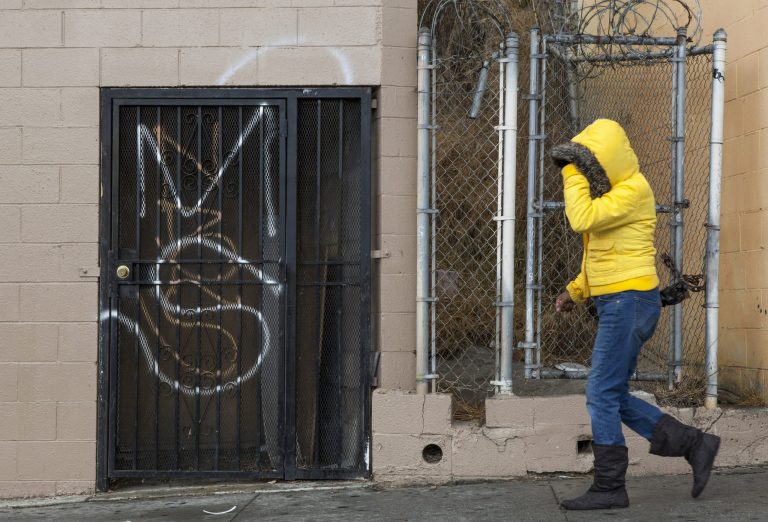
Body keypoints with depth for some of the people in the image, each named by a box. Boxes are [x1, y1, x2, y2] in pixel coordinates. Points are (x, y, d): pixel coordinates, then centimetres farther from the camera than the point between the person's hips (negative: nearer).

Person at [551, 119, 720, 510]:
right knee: (614, 398, 10)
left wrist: (573, 172, -16)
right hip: (615, 304, 10)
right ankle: (695, 445, 15)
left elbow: (582, 220, -26)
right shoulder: (610, 191, 18)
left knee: (602, 395, -7)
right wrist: (576, 291, 16)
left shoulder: (634, 189, -13)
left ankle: (609, 488, -1)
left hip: (630, 301, -10)